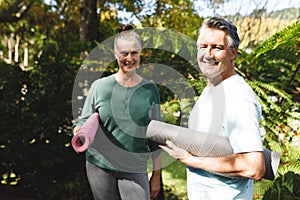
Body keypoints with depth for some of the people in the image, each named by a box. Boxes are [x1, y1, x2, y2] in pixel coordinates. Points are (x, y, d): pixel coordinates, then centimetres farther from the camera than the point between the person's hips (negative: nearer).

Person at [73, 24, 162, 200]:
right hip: (99, 167, 0)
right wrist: (81, 131, -20)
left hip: (135, 171, 0)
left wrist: (157, 174, 5)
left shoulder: (150, 89, 0)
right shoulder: (100, 86, -3)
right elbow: (83, 122, 4)